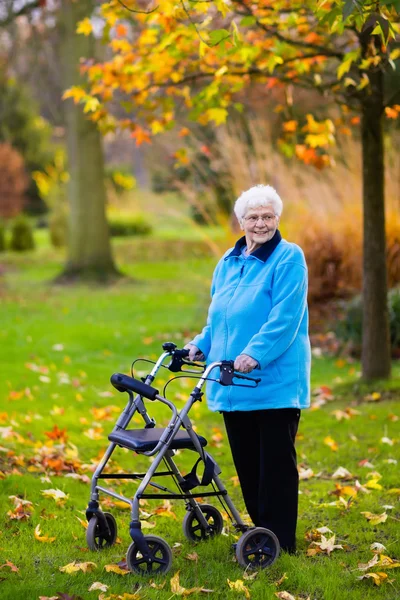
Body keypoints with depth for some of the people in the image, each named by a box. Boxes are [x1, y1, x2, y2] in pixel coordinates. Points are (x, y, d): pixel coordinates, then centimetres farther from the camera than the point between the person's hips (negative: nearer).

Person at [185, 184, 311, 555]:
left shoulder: (288, 259, -7)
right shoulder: (228, 262, 14)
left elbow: (285, 317, -17)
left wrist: (255, 354, -27)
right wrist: (201, 345, 6)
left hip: (275, 382, -7)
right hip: (234, 384, 7)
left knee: (276, 461, -3)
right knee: (246, 461, 12)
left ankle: (279, 542, 4)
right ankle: (259, 530, 24)